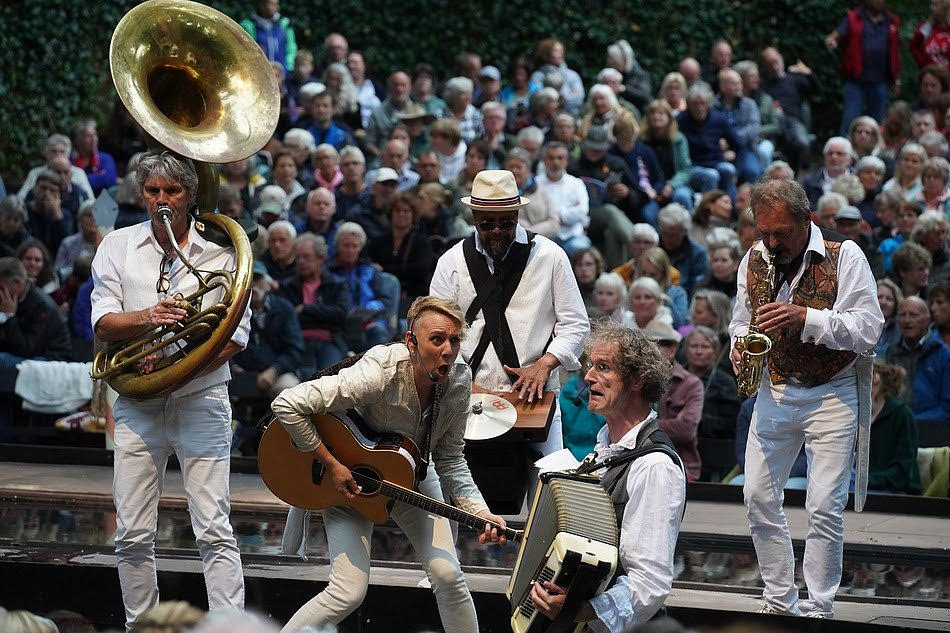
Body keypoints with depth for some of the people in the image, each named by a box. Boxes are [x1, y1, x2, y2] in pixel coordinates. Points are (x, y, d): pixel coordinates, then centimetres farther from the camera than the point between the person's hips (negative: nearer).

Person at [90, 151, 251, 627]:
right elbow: (103, 323, 1)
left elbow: (237, 332, -1)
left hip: (201, 398, -2)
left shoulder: (218, 250, 3)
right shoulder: (118, 245, 8)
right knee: (132, 535, 2)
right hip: (137, 404, 2)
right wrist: (148, 316, -19)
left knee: (214, 530, -10)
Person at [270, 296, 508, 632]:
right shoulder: (381, 374, -35)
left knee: (448, 575, -7)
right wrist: (331, 466, -30)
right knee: (348, 593, -14)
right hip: (348, 479, -5)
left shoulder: (459, 382, -17)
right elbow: (287, 405, -36)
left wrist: (481, 513, -20)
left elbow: (449, 460, -5)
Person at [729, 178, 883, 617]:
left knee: (824, 507, -9)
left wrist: (807, 318, -30)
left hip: (832, 395, -5)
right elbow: (741, 321, 17)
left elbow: (868, 329, -19)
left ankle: (817, 611, -1)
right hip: (774, 394, 5)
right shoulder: (754, 260, 4)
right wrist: (740, 347, -6)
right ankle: (780, 603, 15)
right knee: (758, 497, 3)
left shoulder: (845, 256, -12)